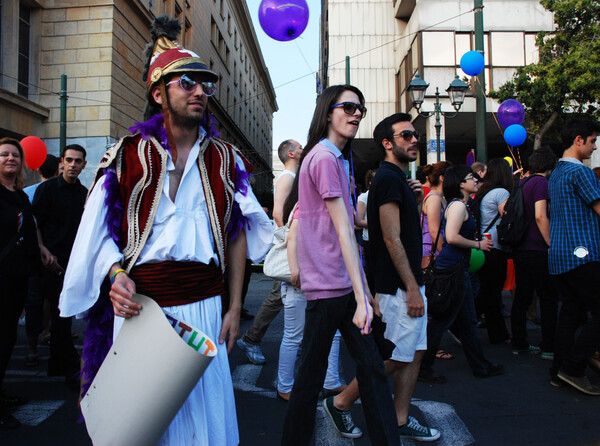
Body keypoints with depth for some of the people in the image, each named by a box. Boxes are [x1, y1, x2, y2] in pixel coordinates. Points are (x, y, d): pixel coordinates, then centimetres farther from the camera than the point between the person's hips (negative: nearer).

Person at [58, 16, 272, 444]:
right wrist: (116, 273, -13)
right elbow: (100, 231, 7)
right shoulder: (127, 155, 4)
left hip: (205, 308, 1)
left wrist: (234, 308, 4)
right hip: (140, 308, -1)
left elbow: (237, 236, 8)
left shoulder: (225, 159, 8)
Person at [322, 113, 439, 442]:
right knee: (395, 357, -2)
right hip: (400, 285, -10)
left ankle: (401, 421, 23)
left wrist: (415, 201, 9)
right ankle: (341, 403, 13)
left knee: (415, 352, 13)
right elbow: (392, 238, -21)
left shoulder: (398, 179, 16)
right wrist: (412, 288, -21)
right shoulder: (389, 178, -15)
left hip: (408, 283, 10)